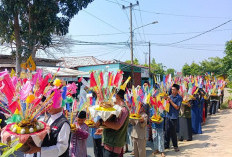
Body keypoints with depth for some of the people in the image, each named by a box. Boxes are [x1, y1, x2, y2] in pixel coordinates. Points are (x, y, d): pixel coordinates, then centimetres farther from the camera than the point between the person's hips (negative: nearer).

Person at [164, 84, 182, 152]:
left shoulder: (179, 98, -6)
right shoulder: (170, 96, 9)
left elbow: (177, 107, -13)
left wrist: (170, 101, -16)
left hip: (174, 117, -5)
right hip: (168, 116, 5)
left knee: (173, 132, 1)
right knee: (167, 131, 9)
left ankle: (175, 146, 17)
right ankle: (166, 145, 20)